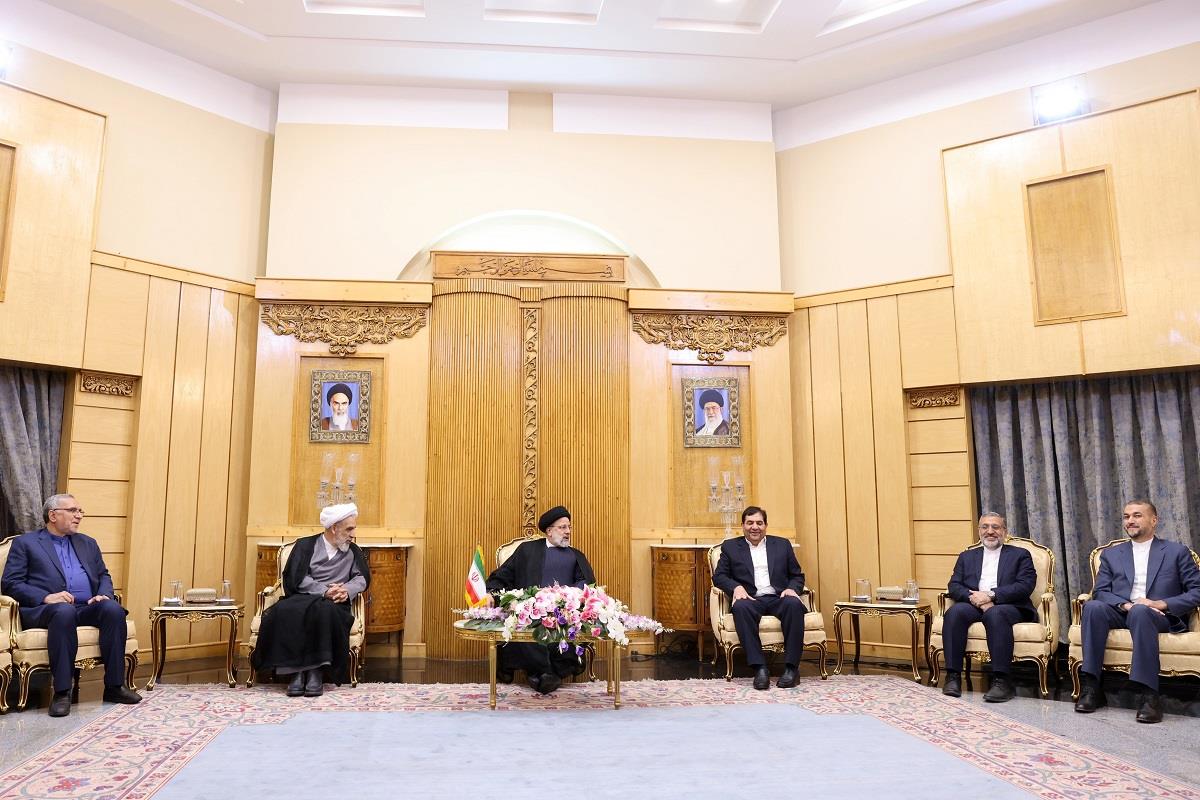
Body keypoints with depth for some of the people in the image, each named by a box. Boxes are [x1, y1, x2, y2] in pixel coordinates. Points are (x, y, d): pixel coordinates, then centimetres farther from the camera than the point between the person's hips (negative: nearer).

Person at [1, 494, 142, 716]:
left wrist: (104, 594, -1)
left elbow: (104, 576, 23)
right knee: (64, 611, -39)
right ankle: (62, 692, -33)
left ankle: (114, 686, -23)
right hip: (44, 609, -4)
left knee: (113, 609, -29)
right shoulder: (25, 543, 11)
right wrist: (46, 597, -16)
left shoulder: (88, 543, 25)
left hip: (87, 608, 4)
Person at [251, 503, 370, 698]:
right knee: (285, 611, -34)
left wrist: (348, 590, -13)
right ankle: (297, 671, -30)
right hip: (301, 599, 0)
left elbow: (362, 577, 9)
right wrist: (324, 590, -15)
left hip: (333, 604, 0)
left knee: (323, 610, -36)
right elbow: (297, 579, -1)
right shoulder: (306, 545, 10)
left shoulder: (353, 551, 18)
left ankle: (317, 671, -33)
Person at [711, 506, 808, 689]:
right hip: (751, 599, -1)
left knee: (794, 603, -33)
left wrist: (792, 589, -5)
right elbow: (718, 576, 9)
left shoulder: (782, 544, 20)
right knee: (741, 607, -36)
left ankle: (790, 668, -28)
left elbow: (798, 576, 18)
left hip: (779, 598, 1)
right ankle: (759, 668, -34)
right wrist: (736, 587, -12)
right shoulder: (730, 546, 17)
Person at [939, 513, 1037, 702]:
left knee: (995, 613, -38)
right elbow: (954, 586, 11)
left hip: (1007, 606, -2)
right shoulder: (967, 556, 24)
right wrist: (975, 597, -11)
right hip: (973, 605, 3)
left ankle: (1001, 680, -38)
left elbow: (1026, 585, -1)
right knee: (954, 612, -31)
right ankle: (953, 676, -30)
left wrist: (990, 595, -13)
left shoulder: (1020, 555, 16)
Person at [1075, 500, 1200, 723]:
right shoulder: (1111, 554, 20)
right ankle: (1091, 687, -32)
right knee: (1093, 607, -32)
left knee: (1140, 611, -39)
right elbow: (1099, 591, 9)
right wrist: (1125, 605, -12)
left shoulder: (1177, 552, 14)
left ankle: (1149, 695, -40)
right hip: (1120, 613, 3)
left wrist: (1162, 604, -12)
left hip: (1160, 618, -2)